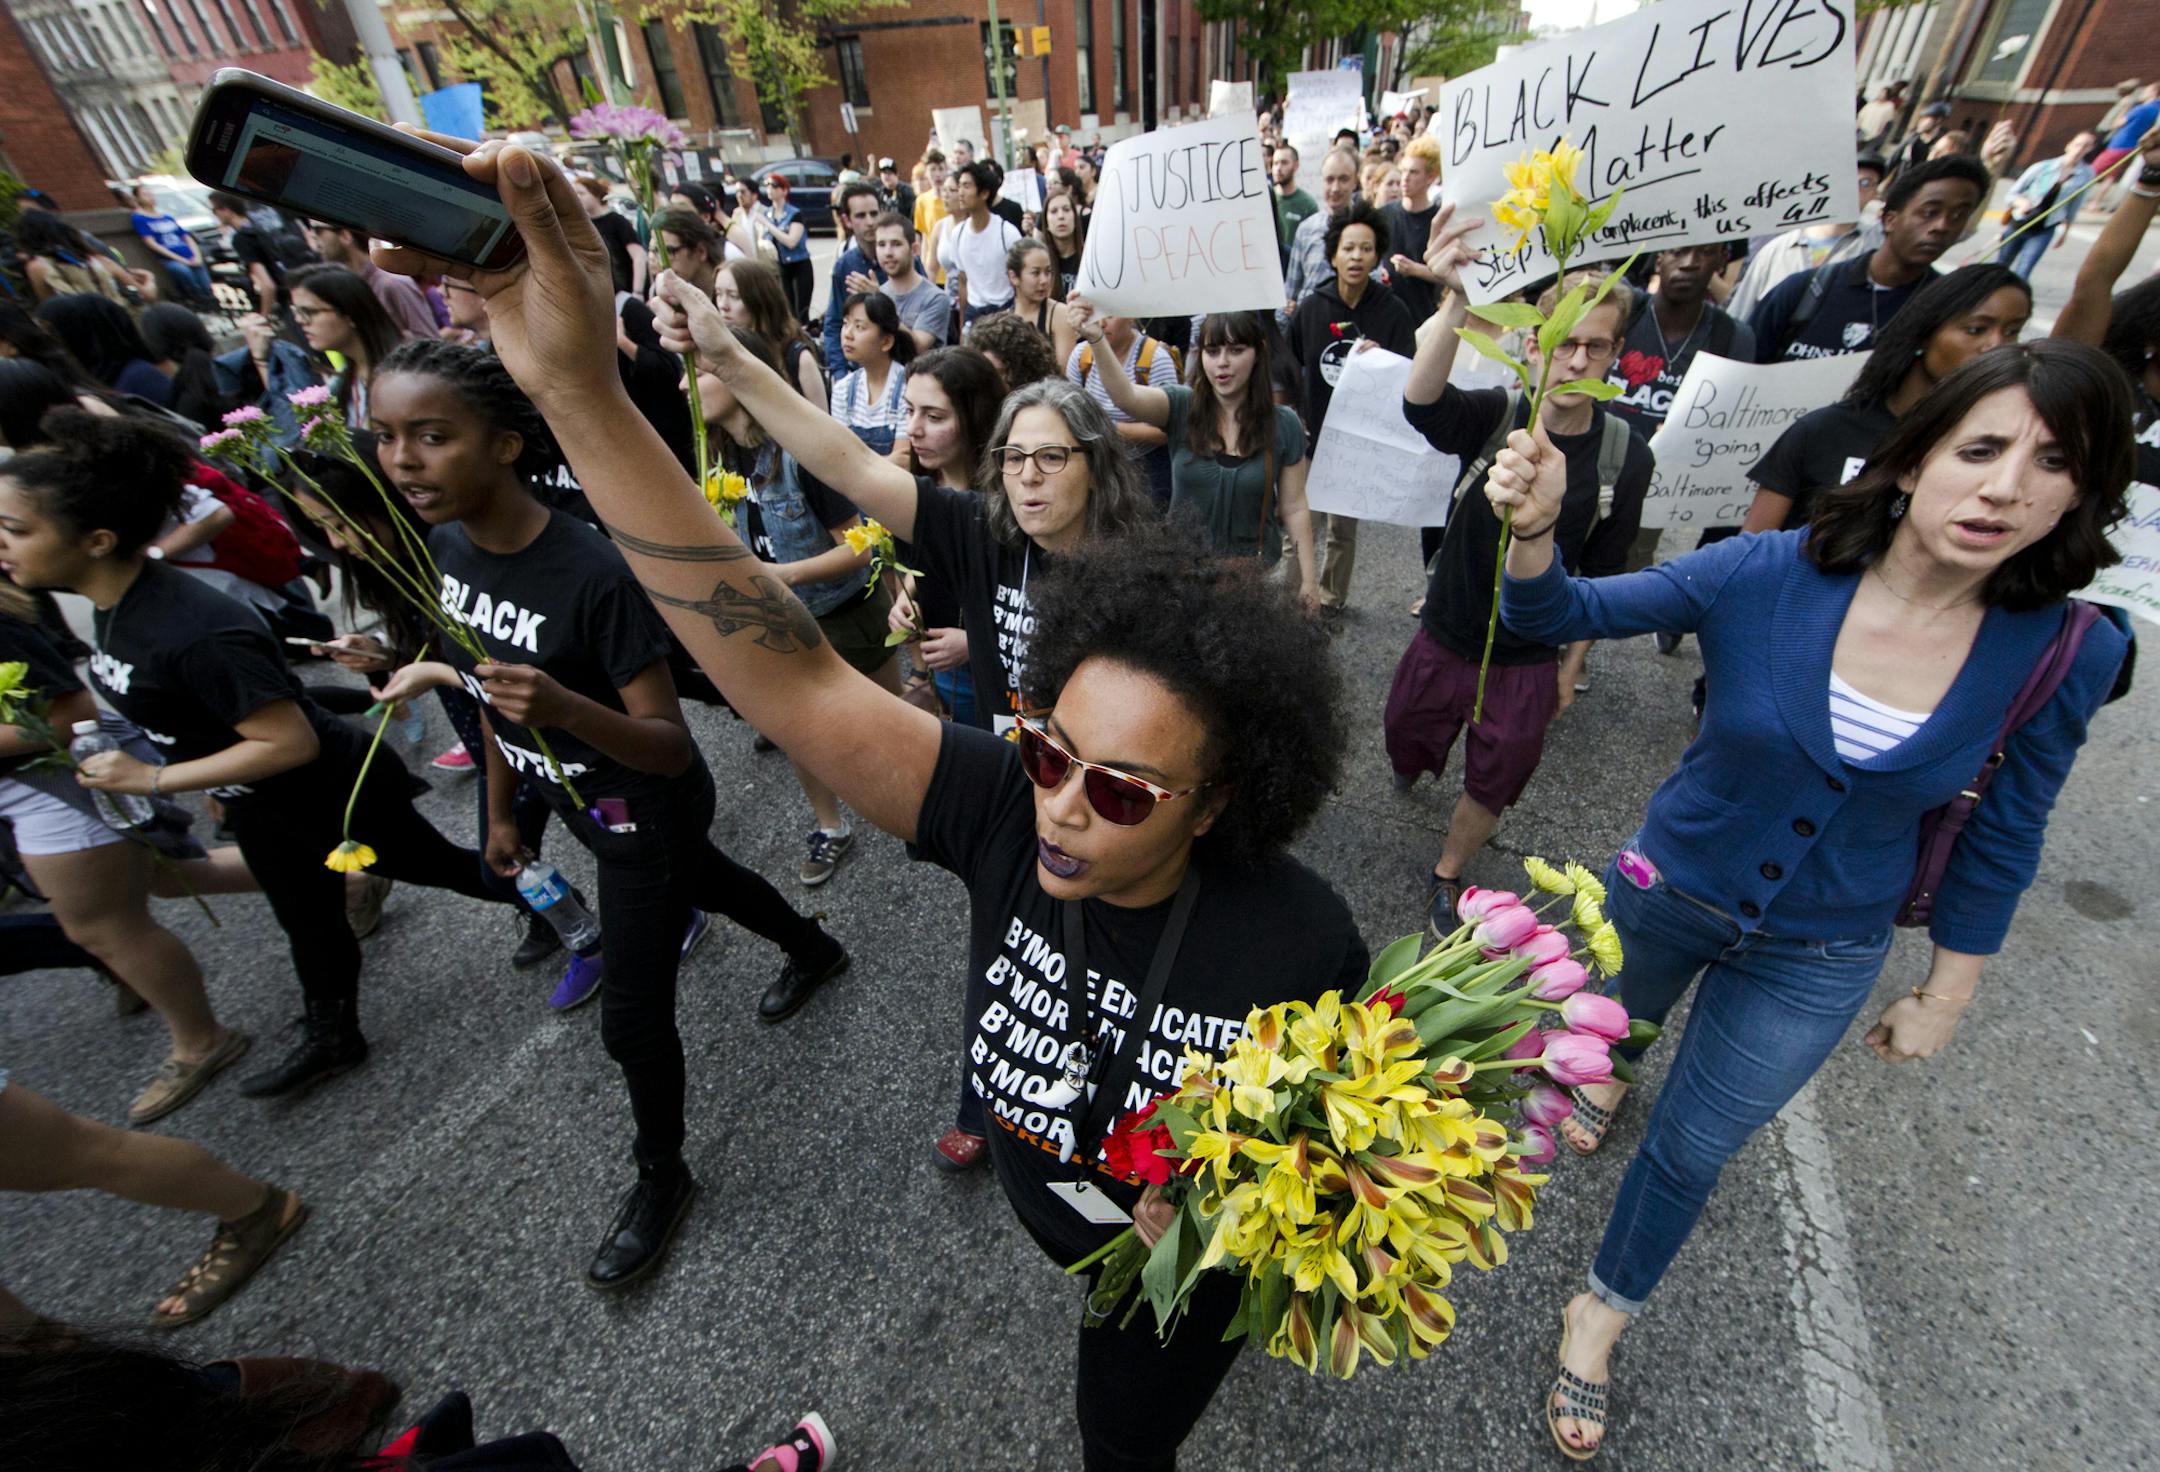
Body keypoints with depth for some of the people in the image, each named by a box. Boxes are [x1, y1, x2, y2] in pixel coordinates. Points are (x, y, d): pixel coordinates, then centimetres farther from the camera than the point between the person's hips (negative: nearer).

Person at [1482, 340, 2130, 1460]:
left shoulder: (2066, 655, -16)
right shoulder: (1769, 574, -23)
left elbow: (2001, 843, -3)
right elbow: (1559, 613, -21)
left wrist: (1946, 997, 5)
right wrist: (1533, 529, -43)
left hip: (1819, 957, 2)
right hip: (1668, 888, -1)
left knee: (1693, 1150, 17)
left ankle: (1602, 1314, 45)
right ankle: (1603, 1070, 66)